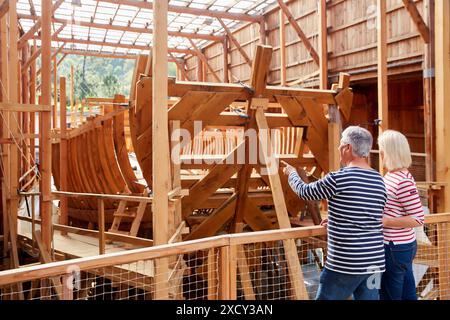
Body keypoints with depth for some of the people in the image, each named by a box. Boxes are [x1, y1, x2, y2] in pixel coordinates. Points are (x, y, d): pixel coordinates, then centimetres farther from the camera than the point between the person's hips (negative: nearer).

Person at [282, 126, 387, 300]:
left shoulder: (338, 179, -13)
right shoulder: (379, 181, 5)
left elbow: (305, 192, 3)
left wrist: (292, 173, 23)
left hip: (345, 264, -6)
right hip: (374, 262, 6)